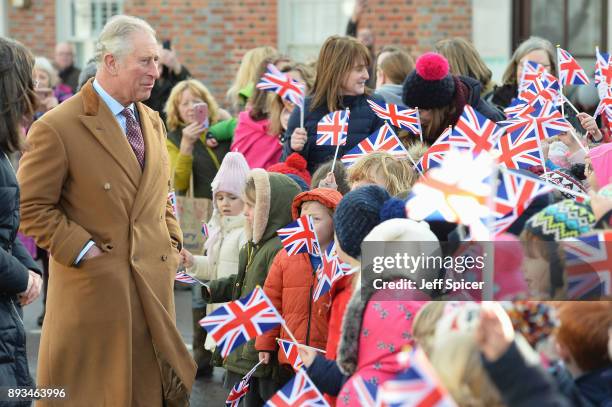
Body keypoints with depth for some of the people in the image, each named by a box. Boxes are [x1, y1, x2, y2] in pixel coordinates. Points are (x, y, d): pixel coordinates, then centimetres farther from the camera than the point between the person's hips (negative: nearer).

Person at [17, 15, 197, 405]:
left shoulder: (153, 123, 12)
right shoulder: (58, 128, -12)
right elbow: (32, 208, -11)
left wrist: (172, 245, 9)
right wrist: (83, 252, -15)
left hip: (155, 287, 6)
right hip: (94, 286, -6)